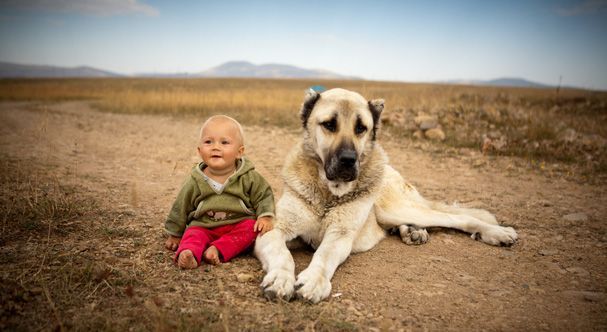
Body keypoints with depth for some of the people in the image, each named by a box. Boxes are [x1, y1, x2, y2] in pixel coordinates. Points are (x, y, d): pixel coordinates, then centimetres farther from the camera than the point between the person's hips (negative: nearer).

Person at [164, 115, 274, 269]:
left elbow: (264, 196, 5)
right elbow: (181, 207, 9)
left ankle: (218, 249, -36)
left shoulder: (249, 177, -5)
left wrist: (265, 217, -12)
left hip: (239, 224, -1)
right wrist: (175, 234, 16)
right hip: (204, 226, 1)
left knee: (251, 227, -27)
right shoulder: (195, 181, -2)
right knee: (193, 234, -25)